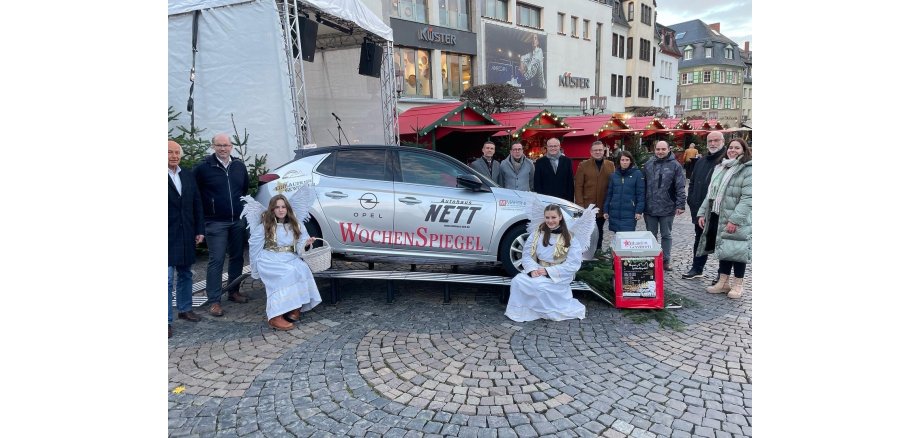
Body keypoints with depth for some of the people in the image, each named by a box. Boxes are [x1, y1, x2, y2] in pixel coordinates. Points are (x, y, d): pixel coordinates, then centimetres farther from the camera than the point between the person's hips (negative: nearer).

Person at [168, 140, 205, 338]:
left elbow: (197, 204, 11)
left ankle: (185, 309, 31)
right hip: (169, 236, -5)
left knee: (185, 274, 16)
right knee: (168, 278, -1)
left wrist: (199, 230, 7)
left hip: (186, 235, 5)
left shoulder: (188, 176, 9)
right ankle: (167, 320, 7)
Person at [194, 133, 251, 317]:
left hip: (238, 221, 5)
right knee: (216, 261, -5)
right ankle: (214, 301, 1)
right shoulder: (203, 167, -8)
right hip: (215, 223, -5)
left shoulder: (239, 166, 7)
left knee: (237, 257, 12)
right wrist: (208, 209, -4)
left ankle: (233, 291, 27)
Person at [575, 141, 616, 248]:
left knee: (599, 230, 14)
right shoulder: (583, 165, -1)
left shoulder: (610, 165, 6)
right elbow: (578, 186, -4)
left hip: (603, 206, 2)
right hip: (587, 206, -2)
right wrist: (580, 204, -11)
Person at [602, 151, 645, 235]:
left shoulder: (637, 174, -1)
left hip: (629, 214, -3)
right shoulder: (614, 175, 9)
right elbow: (609, 194, 12)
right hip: (615, 213, 4)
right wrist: (605, 210, 9)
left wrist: (639, 211, -9)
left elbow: (641, 194, -3)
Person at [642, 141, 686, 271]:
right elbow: (643, 185, 8)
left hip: (667, 208, -3)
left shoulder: (675, 165, -5)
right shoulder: (648, 165, 5)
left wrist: (680, 205, -13)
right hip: (650, 207, 3)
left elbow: (680, 187, -8)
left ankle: (666, 260, 20)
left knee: (666, 235, 10)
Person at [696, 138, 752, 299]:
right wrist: (703, 213, 9)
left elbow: (747, 198, -17)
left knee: (736, 250, 2)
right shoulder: (720, 167, 14)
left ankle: (738, 284, 16)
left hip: (736, 219, -6)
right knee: (723, 249, 14)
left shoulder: (748, 170, -9)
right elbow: (711, 193, 16)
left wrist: (735, 219, -23)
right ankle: (723, 282, 24)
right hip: (717, 217, 6)